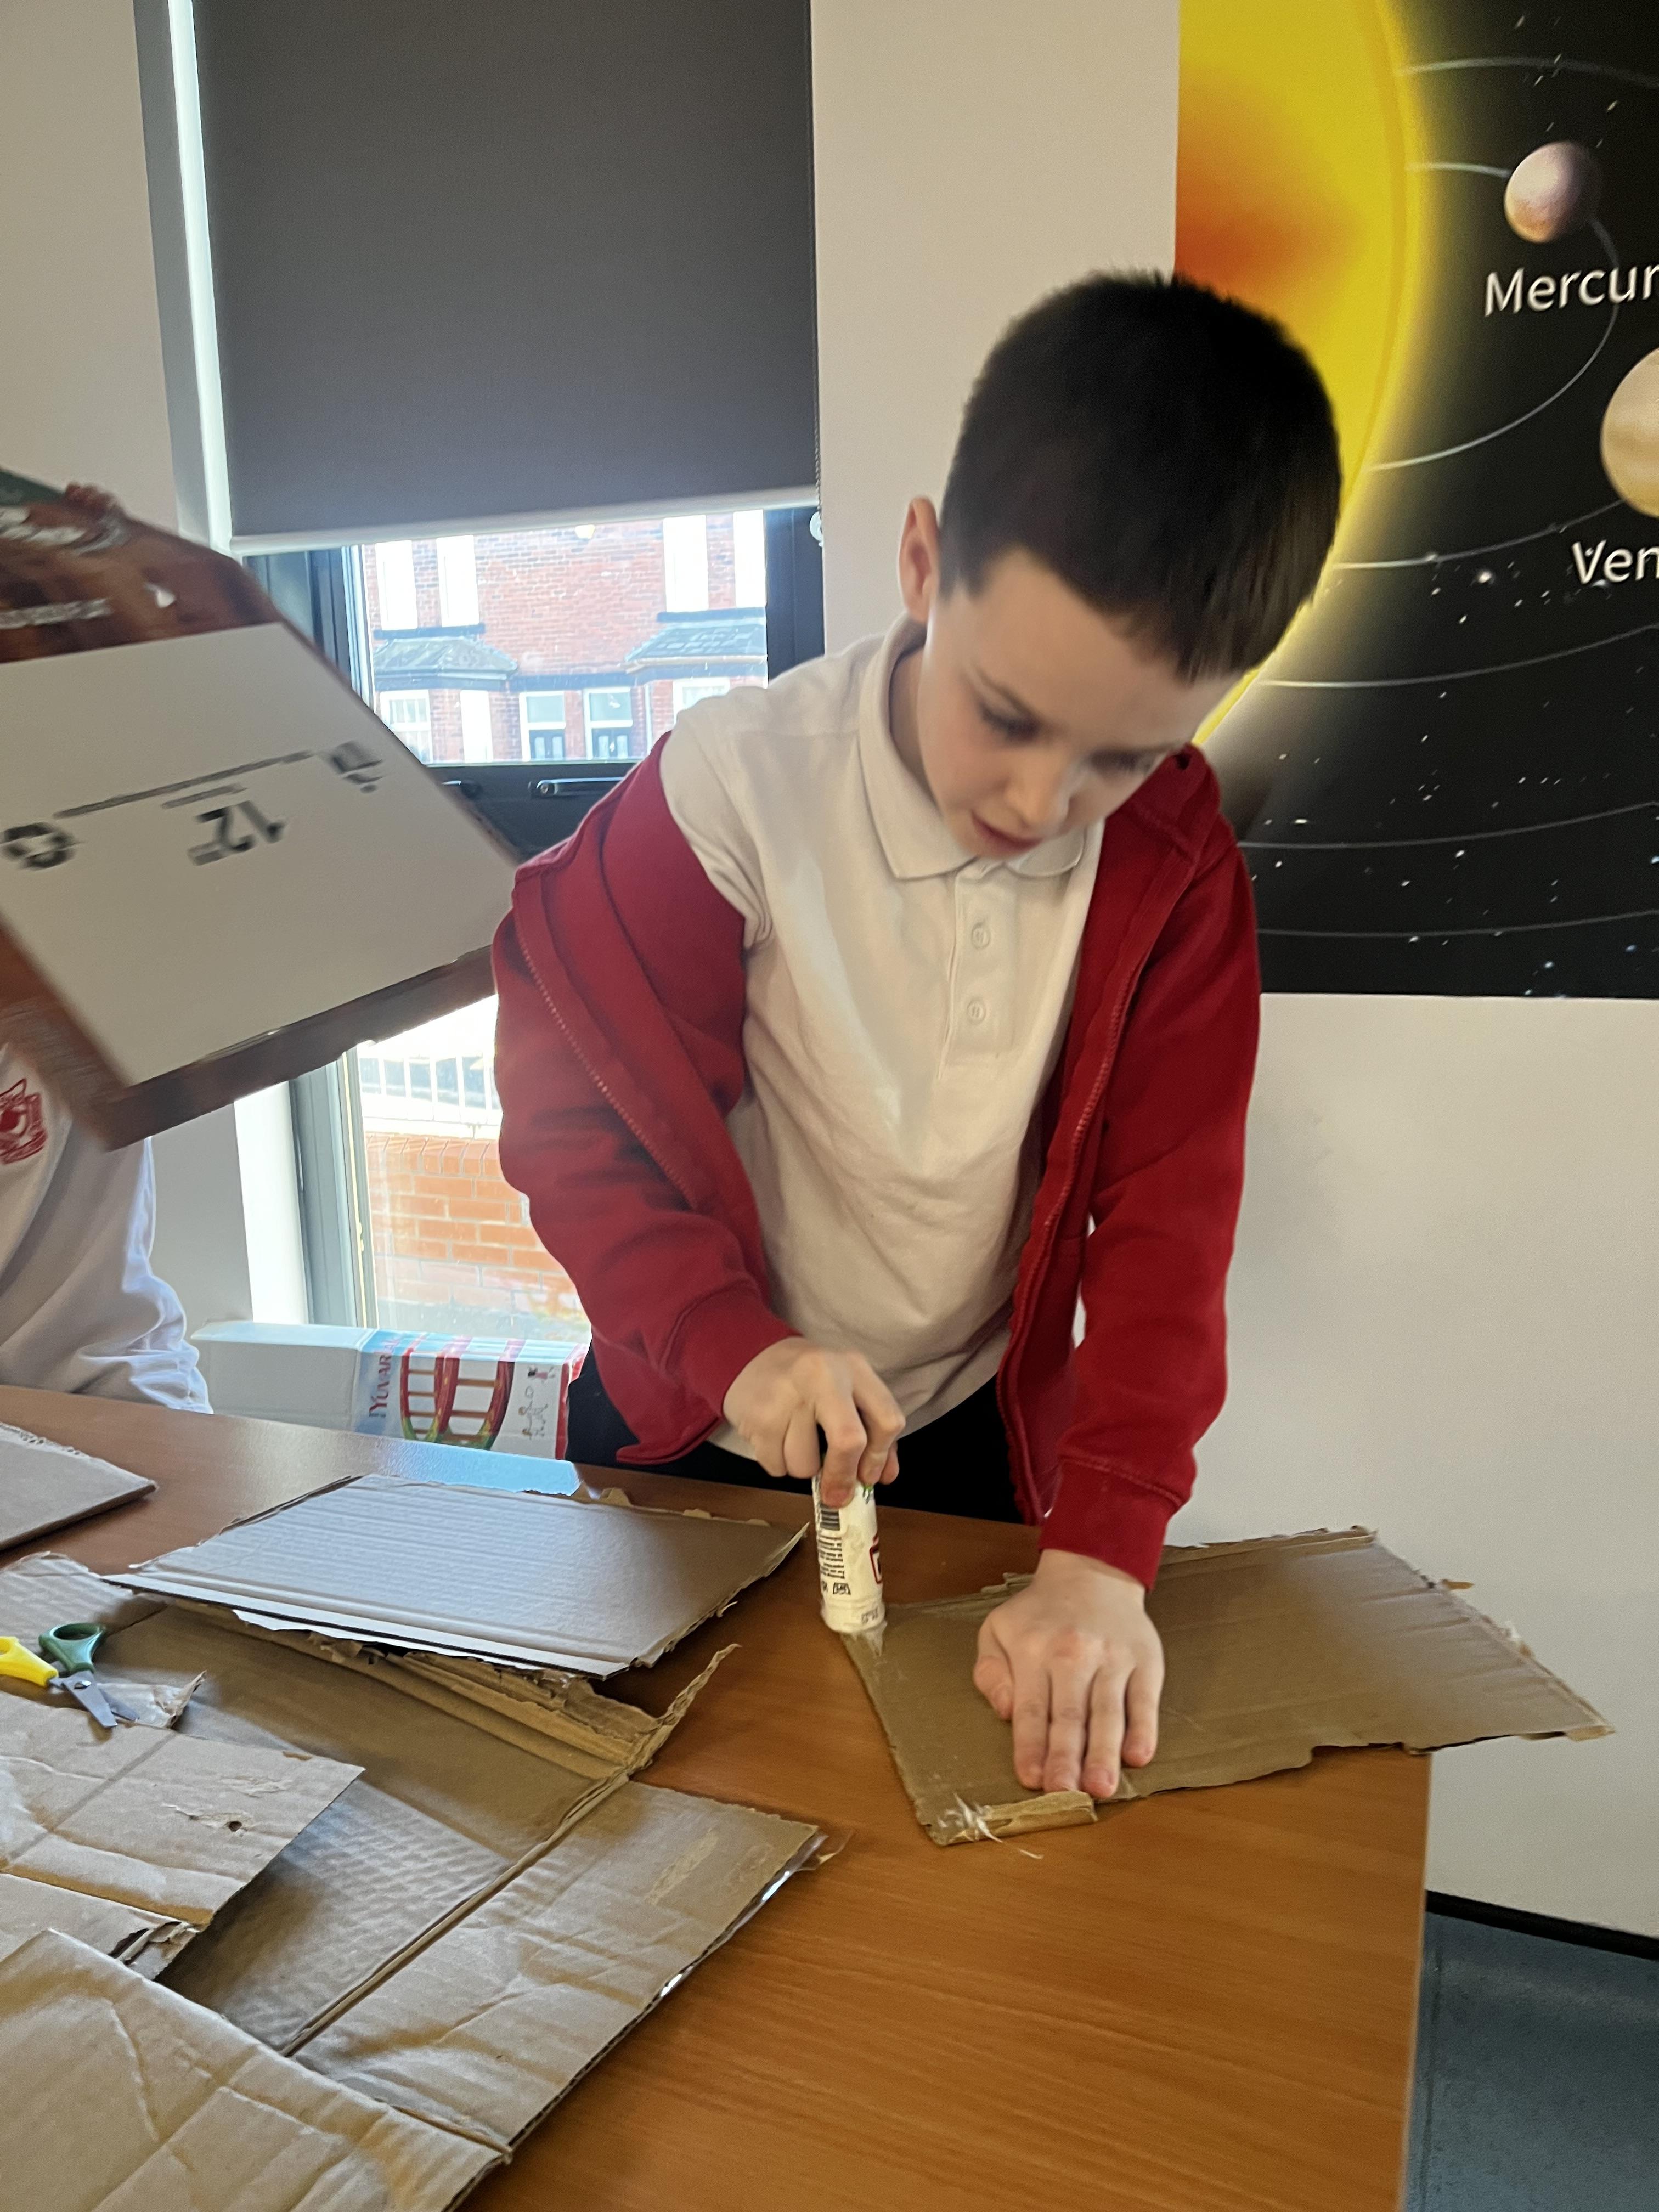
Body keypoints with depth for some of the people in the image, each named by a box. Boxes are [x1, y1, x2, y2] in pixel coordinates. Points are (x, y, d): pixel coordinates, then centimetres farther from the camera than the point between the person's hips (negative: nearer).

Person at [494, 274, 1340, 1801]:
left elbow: (1166, 1214, -16)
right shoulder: (738, 788, -24)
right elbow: (567, 1112, -17)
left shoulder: (1173, 858, -15)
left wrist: (1102, 1551, -25)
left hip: (974, 1436, 2)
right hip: (701, 1430, -1)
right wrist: (732, 1346, -31)